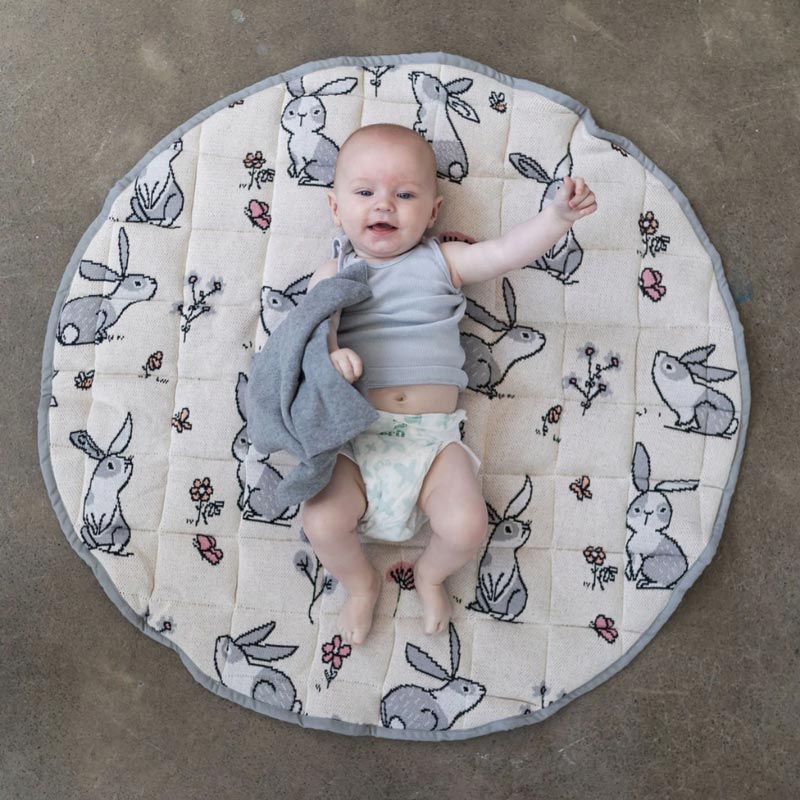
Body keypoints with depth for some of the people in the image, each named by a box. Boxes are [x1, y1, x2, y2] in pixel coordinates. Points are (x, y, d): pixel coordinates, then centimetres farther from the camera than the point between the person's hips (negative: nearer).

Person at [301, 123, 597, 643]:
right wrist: (328, 354, -27)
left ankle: (431, 574, 20)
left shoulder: (442, 262, 12)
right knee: (322, 523, -18)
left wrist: (558, 215, -14)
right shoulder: (334, 273, 10)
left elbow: (506, 252, 2)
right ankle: (361, 584, 18)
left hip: (433, 435, 0)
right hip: (355, 438, 0)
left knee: (467, 526, -18)